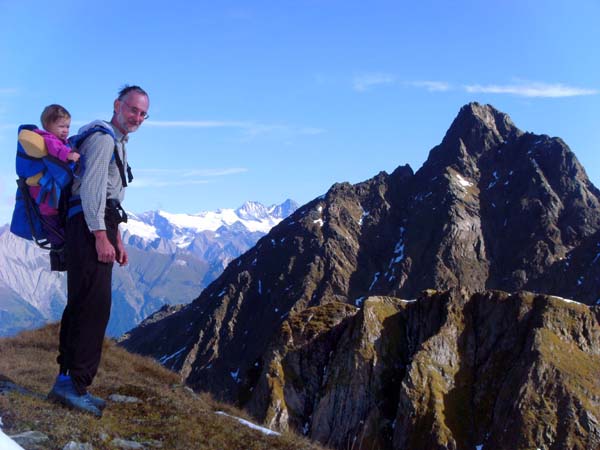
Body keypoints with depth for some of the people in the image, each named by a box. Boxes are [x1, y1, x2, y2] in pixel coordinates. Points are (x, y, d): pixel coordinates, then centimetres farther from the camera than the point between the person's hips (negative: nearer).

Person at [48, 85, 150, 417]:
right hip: (90, 226, -11)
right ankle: (74, 383, -16)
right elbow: (91, 188, -17)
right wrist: (101, 236, -23)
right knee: (94, 305, -15)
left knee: (82, 304, 9)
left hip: (99, 227, 11)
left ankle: (68, 380, 14)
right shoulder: (103, 137, -7)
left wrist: (117, 237, 25)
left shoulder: (117, 143, 26)